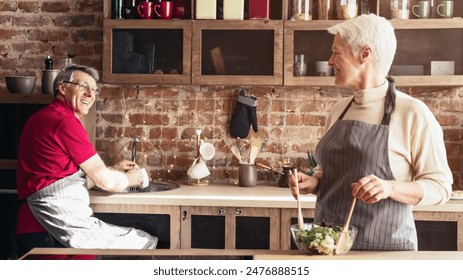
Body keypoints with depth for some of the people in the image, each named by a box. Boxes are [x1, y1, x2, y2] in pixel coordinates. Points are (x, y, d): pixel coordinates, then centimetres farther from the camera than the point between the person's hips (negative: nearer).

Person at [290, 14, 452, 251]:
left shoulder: (412, 113, -10)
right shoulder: (339, 109, 8)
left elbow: (440, 187, -9)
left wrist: (390, 188, -24)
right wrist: (314, 182, 0)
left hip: (383, 247, -5)